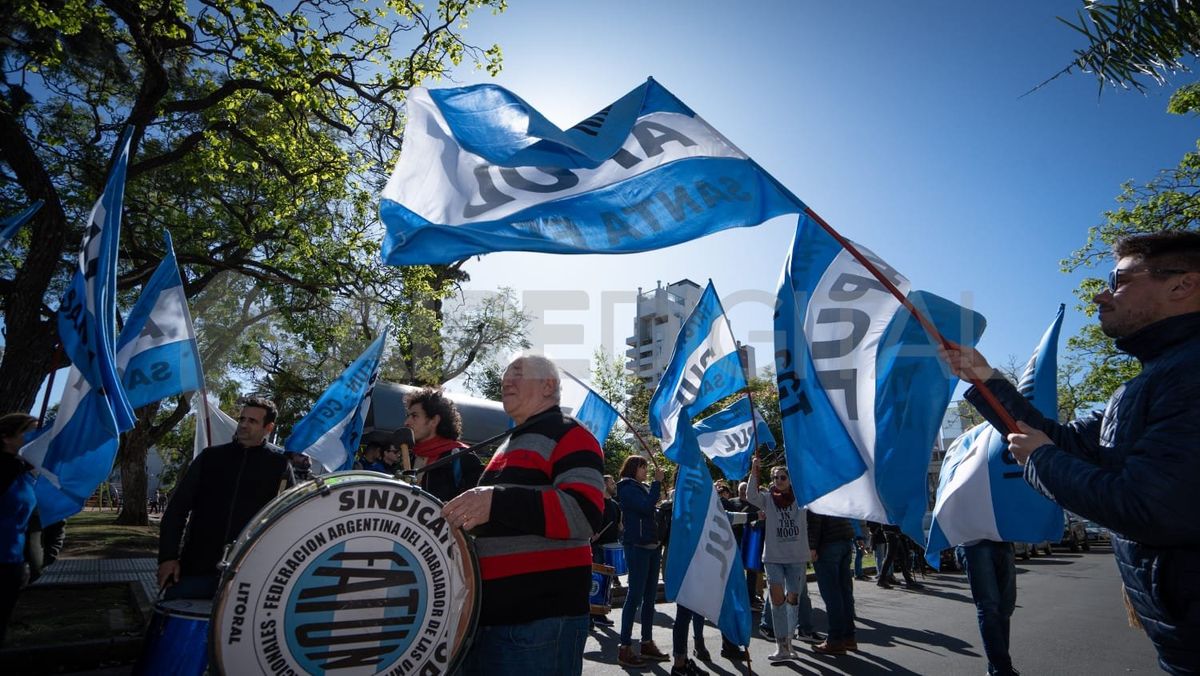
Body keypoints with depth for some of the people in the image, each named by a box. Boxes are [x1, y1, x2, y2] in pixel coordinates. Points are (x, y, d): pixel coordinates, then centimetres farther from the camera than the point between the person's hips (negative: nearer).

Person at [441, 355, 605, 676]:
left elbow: (585, 514, -25)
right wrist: (455, 517, 15)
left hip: (543, 619, -9)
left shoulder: (568, 435, -10)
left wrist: (496, 502, -33)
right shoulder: (511, 444, 18)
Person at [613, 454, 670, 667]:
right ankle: (625, 648, -1)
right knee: (635, 596, -7)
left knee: (650, 596, 11)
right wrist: (657, 482, -17)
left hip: (652, 545, 8)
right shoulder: (627, 488, -9)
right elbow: (646, 507, -21)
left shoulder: (644, 487, 14)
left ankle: (647, 643, 19)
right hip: (637, 546, -8)